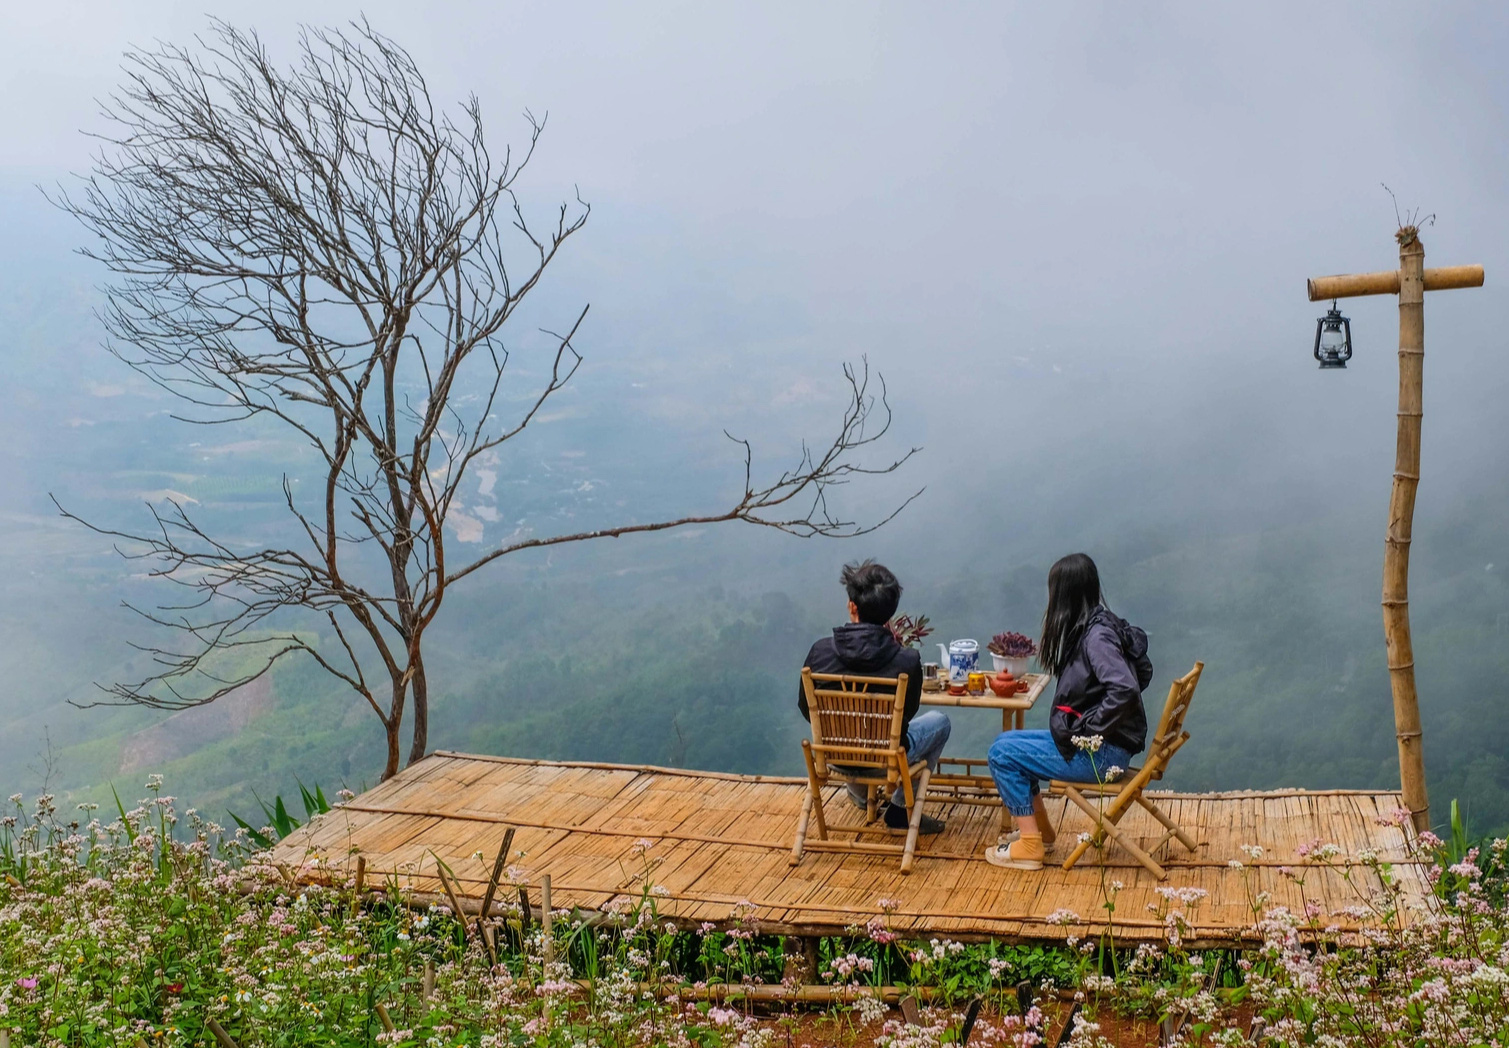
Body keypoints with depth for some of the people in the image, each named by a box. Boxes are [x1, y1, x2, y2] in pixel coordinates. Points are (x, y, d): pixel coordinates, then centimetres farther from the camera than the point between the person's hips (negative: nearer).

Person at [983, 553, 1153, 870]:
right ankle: (1039, 830, 22)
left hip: (1101, 752, -10)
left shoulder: (1097, 635, -20)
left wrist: (1087, 730, -22)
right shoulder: (1091, 627, 7)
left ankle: (1029, 847, -1)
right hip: (1086, 740, 10)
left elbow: (1125, 690, -33)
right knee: (1006, 742, 13)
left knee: (1003, 754, -9)